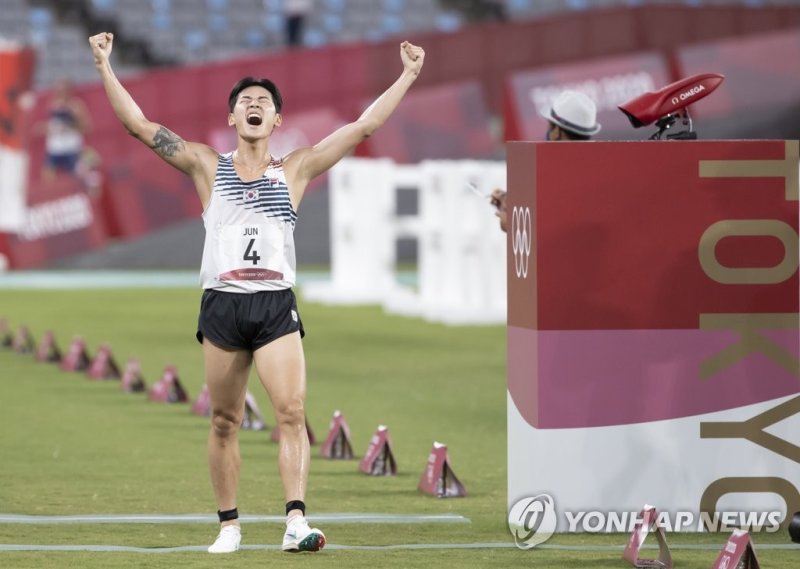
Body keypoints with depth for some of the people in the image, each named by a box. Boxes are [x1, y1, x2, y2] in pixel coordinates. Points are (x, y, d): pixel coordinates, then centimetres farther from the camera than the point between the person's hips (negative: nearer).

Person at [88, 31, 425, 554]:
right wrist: (105, 67, 4)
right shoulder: (209, 167, 12)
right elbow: (139, 124, 9)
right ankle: (229, 524, 12)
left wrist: (408, 76, 9)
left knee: (292, 411, -14)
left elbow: (365, 125, 12)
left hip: (276, 306, -1)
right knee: (224, 421, 4)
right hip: (222, 305, 1)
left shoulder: (294, 170, 12)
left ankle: (296, 520, -21)